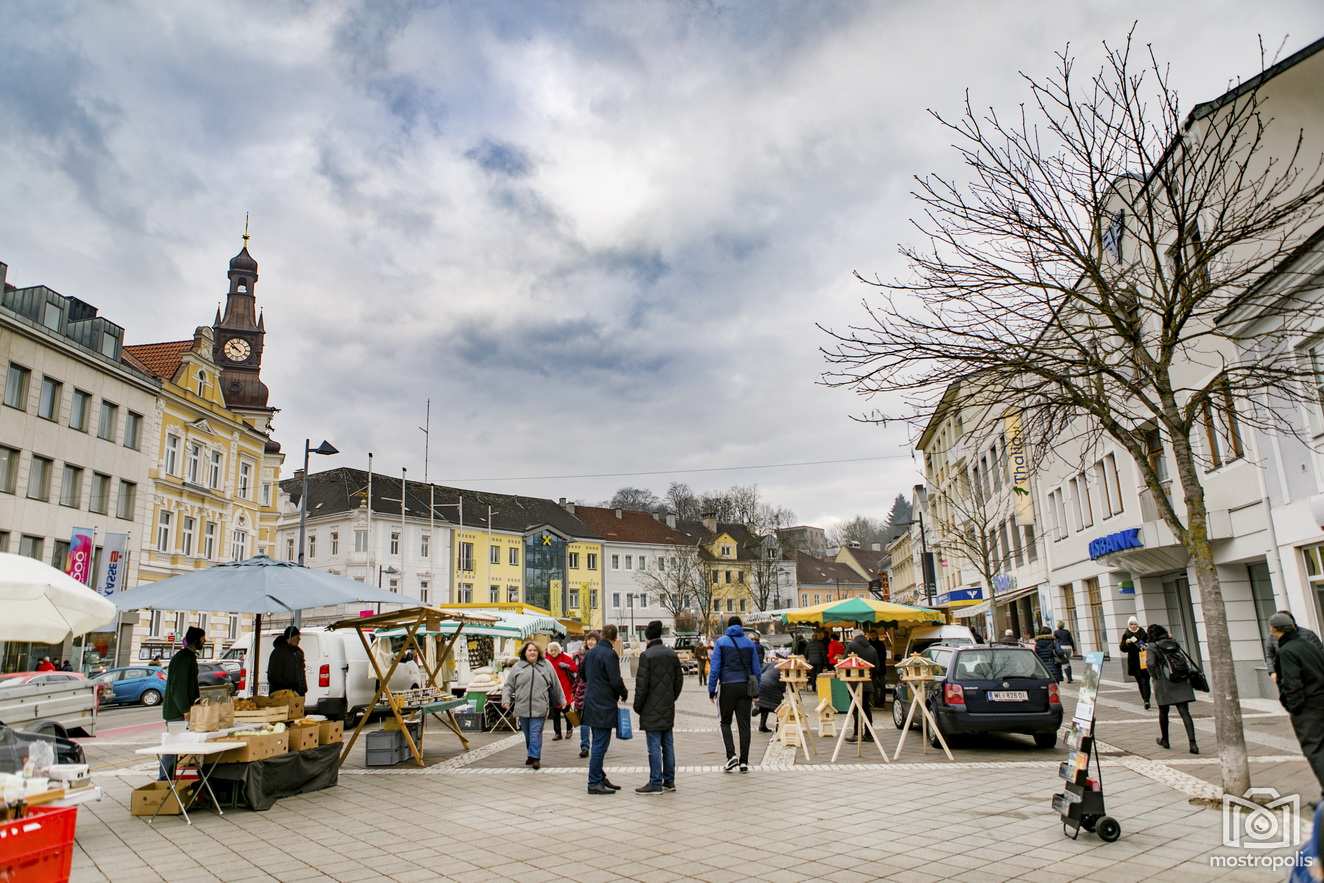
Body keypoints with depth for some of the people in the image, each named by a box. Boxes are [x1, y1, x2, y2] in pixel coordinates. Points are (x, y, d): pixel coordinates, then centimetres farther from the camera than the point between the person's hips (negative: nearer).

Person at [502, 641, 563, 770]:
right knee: (527, 734, 11)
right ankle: (531, 755, 27)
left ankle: (535, 757, -1)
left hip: (539, 708, -2)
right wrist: (506, 699, -6)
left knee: (535, 733, -7)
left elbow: (556, 685, 13)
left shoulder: (546, 666, 7)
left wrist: (561, 699, 17)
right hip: (522, 707, 2)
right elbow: (509, 685, 7)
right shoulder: (517, 667, 7)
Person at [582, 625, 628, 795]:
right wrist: (624, 694, -1)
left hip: (591, 703, 9)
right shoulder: (610, 654, -17)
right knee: (600, 744, -4)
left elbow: (583, 674, 20)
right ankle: (594, 783, 0)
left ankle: (599, 777, 24)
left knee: (598, 743, 16)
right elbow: (615, 681, -19)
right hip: (604, 705, -9)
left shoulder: (591, 652, 9)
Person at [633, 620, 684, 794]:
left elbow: (642, 684, -14)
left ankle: (655, 783, 2)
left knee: (654, 747, -1)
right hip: (668, 708, 6)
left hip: (652, 708, -6)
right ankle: (669, 781, 19)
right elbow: (679, 679, 11)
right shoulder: (672, 653, 6)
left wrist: (638, 706, -3)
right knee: (668, 744, 12)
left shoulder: (646, 655, -13)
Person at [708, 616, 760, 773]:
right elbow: (756, 669, 7)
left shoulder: (721, 642, -1)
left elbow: (715, 668, -5)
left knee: (725, 722, 12)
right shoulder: (749, 643, 7)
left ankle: (731, 755, -4)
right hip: (745, 687, 2)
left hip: (728, 687, -2)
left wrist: (711, 690, -1)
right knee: (744, 724, 6)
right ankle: (744, 761, 7)